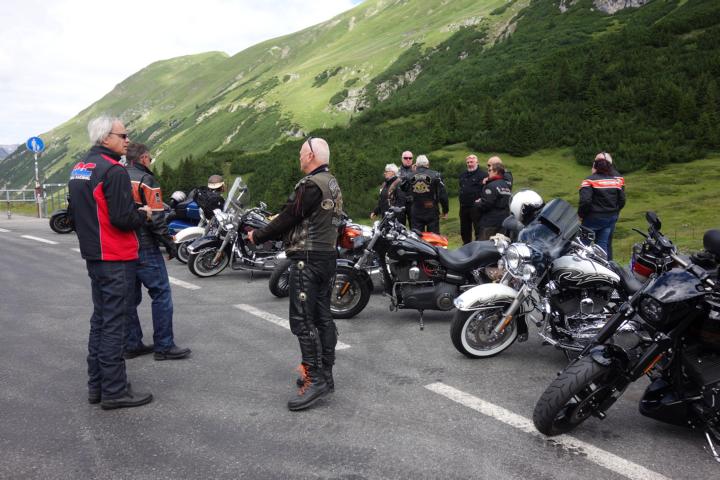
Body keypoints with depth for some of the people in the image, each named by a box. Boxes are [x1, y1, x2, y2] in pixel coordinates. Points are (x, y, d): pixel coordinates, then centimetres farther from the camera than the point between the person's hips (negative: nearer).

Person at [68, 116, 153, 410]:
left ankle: (97, 385, 23)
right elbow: (123, 219, -22)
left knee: (100, 319, 16)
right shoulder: (113, 170, -17)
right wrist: (144, 215, -5)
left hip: (93, 256, 9)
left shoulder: (78, 168, 13)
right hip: (116, 258, -9)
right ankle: (114, 391, 2)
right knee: (114, 324, -4)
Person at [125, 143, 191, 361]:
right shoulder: (146, 180, -10)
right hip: (144, 249, -8)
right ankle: (164, 346, -1)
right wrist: (169, 243, -7)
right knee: (161, 294, -2)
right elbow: (156, 218, -16)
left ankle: (131, 344, 18)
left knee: (130, 297, 13)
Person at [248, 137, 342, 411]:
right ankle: (325, 375, 18)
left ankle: (314, 378, -9)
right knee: (322, 317, 12)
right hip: (328, 256, 10)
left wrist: (257, 237, 0)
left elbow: (289, 218, -14)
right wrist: (271, 230, 18)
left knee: (302, 320, -8)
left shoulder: (311, 185, -16)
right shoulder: (332, 184, 15)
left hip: (307, 259, -10)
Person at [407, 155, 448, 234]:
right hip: (432, 213, -2)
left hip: (416, 214, 2)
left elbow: (406, 190, 17)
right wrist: (445, 211, 4)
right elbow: (443, 195, -7)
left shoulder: (411, 176, -1)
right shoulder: (435, 175, -6)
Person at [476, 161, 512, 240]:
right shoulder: (506, 185, 13)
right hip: (504, 221, 9)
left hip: (490, 222, -9)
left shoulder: (492, 186, -15)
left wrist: (477, 203, 0)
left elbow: (485, 205, -22)